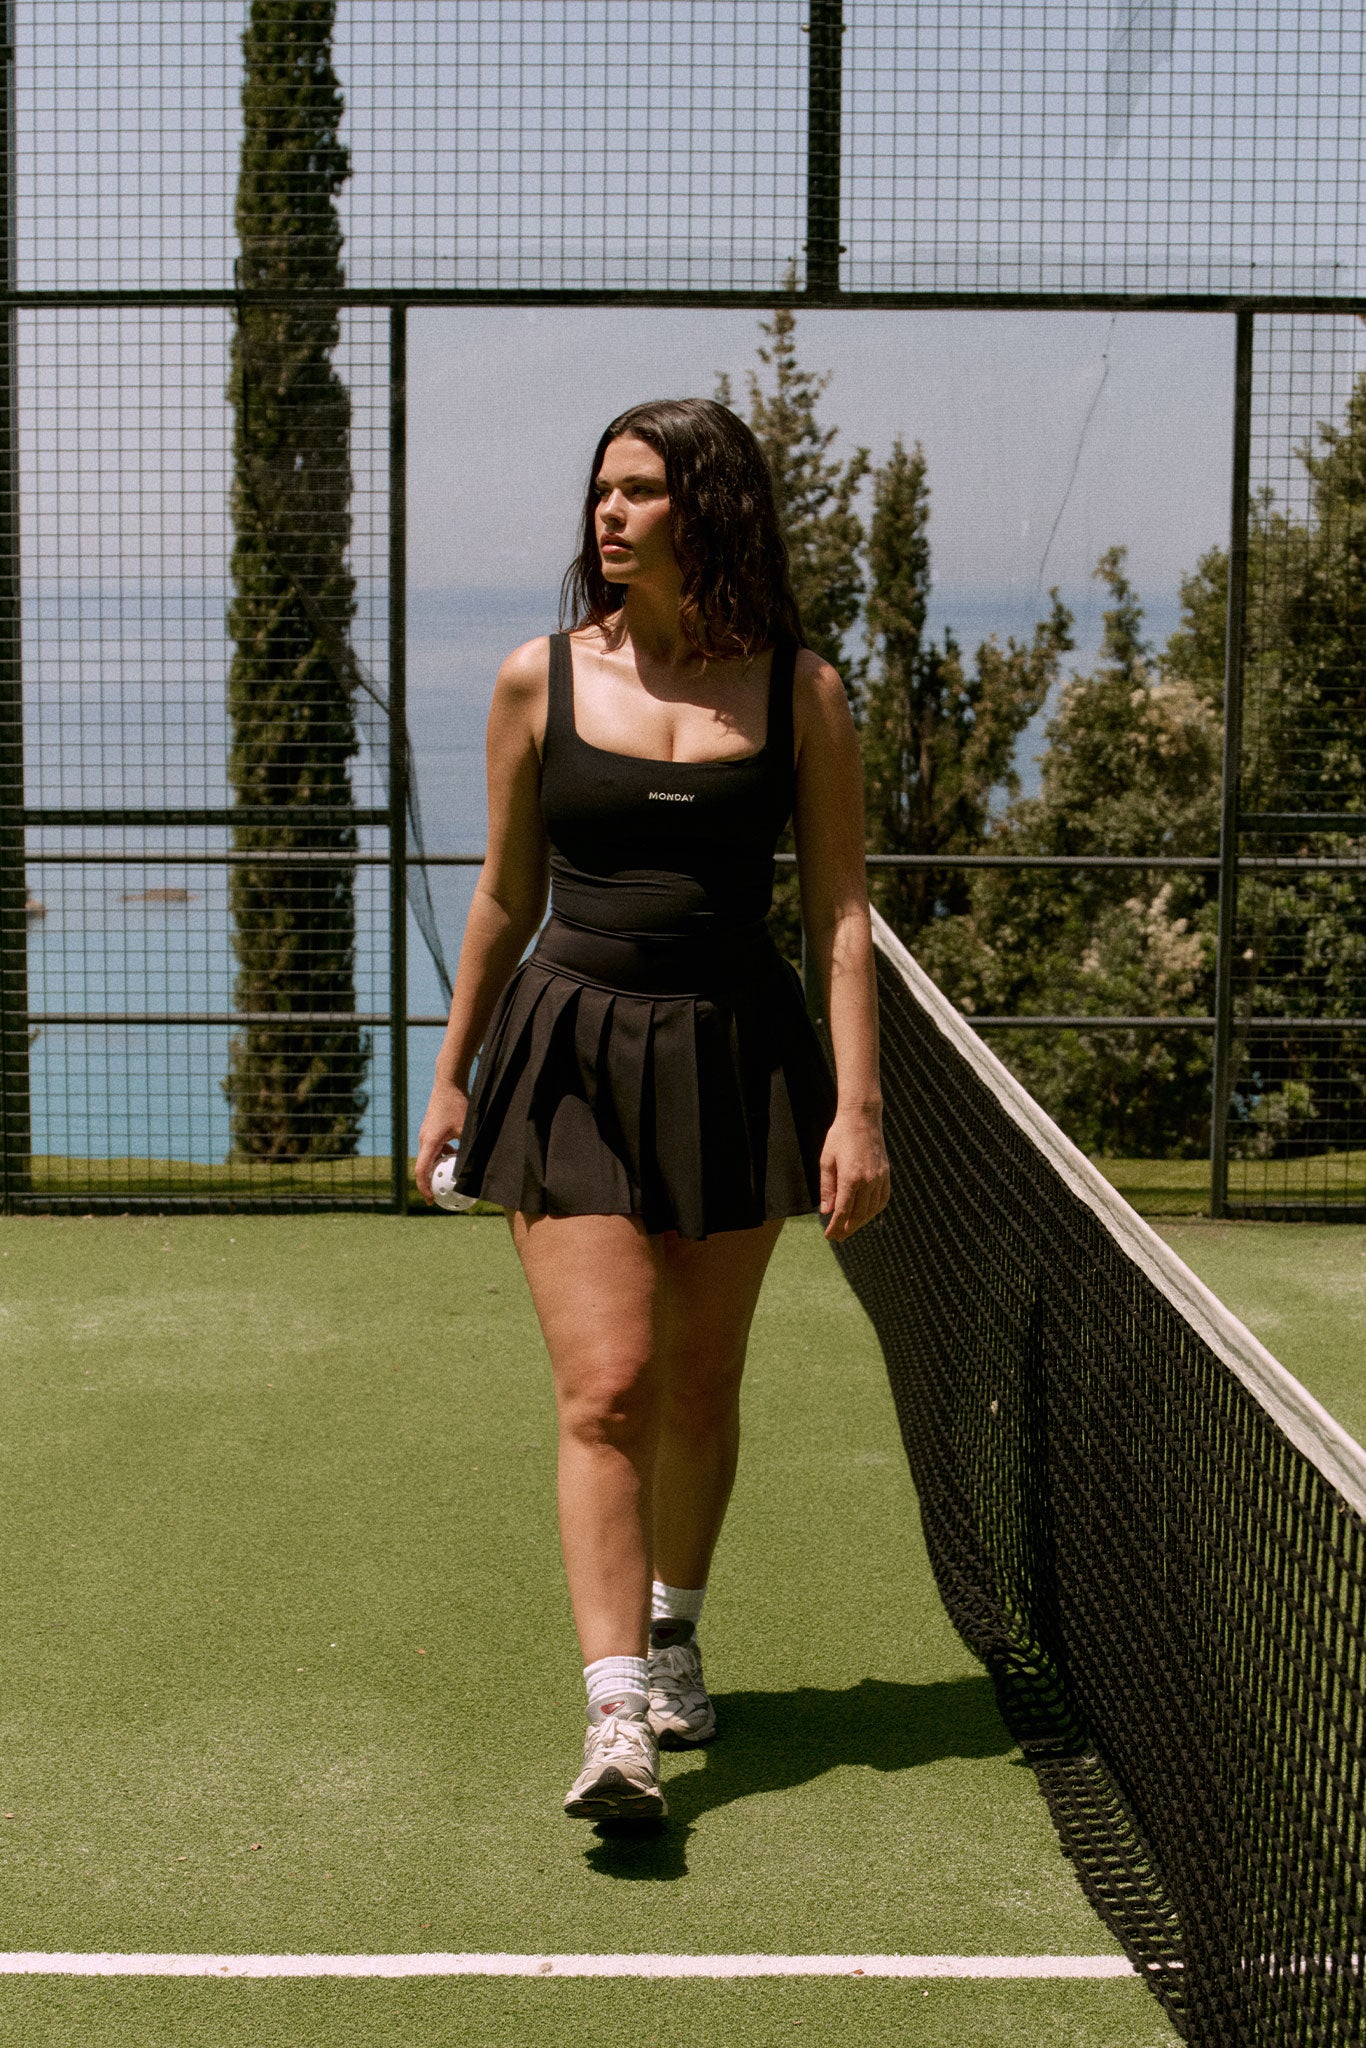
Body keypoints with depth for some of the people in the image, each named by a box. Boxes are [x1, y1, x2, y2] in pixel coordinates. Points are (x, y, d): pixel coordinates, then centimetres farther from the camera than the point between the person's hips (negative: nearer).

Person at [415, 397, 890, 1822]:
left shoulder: (801, 694, 0)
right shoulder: (540, 681, 2)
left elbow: (840, 911, 1)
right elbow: (507, 898, 11)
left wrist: (858, 1104, -5)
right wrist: (451, 1074, 13)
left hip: (737, 1060, 1)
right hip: (570, 1057, -1)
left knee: (700, 1383, 12)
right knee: (604, 1386, -11)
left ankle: (673, 1632, 36)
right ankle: (616, 1718, -11)